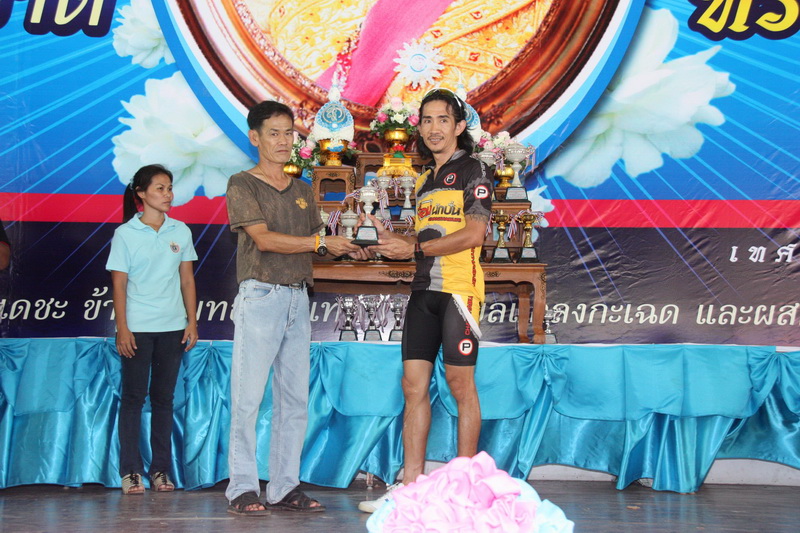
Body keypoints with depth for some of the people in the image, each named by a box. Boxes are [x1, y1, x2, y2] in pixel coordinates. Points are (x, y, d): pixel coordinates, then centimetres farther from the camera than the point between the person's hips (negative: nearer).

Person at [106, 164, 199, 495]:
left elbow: (187, 279, 10)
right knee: (133, 396, 0)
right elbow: (119, 284, -2)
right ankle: (130, 471, 5)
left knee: (164, 397, 6)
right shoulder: (126, 234, -1)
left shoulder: (180, 232, 7)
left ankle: (161, 469, 12)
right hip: (137, 328, -3)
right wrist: (122, 328, -8)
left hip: (173, 327, 3)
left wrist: (192, 322, 4)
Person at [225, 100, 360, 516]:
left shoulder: (302, 190, 19)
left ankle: (285, 487, 9)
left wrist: (348, 243, -1)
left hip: (298, 298, 6)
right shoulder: (242, 185, 1)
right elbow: (264, 238, -11)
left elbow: (318, 245, 19)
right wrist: (321, 242, -13)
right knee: (248, 397, -6)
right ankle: (243, 489, -3)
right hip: (260, 295, -6)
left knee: (295, 399, 4)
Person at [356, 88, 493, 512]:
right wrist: (391, 245, 8)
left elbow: (473, 234, -13)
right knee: (413, 384, 3)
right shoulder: (425, 178, 20)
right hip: (423, 290, 7)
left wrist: (414, 247, -12)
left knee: (460, 384, -3)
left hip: (458, 288, -7)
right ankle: (410, 485, 6)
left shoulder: (471, 171, -2)